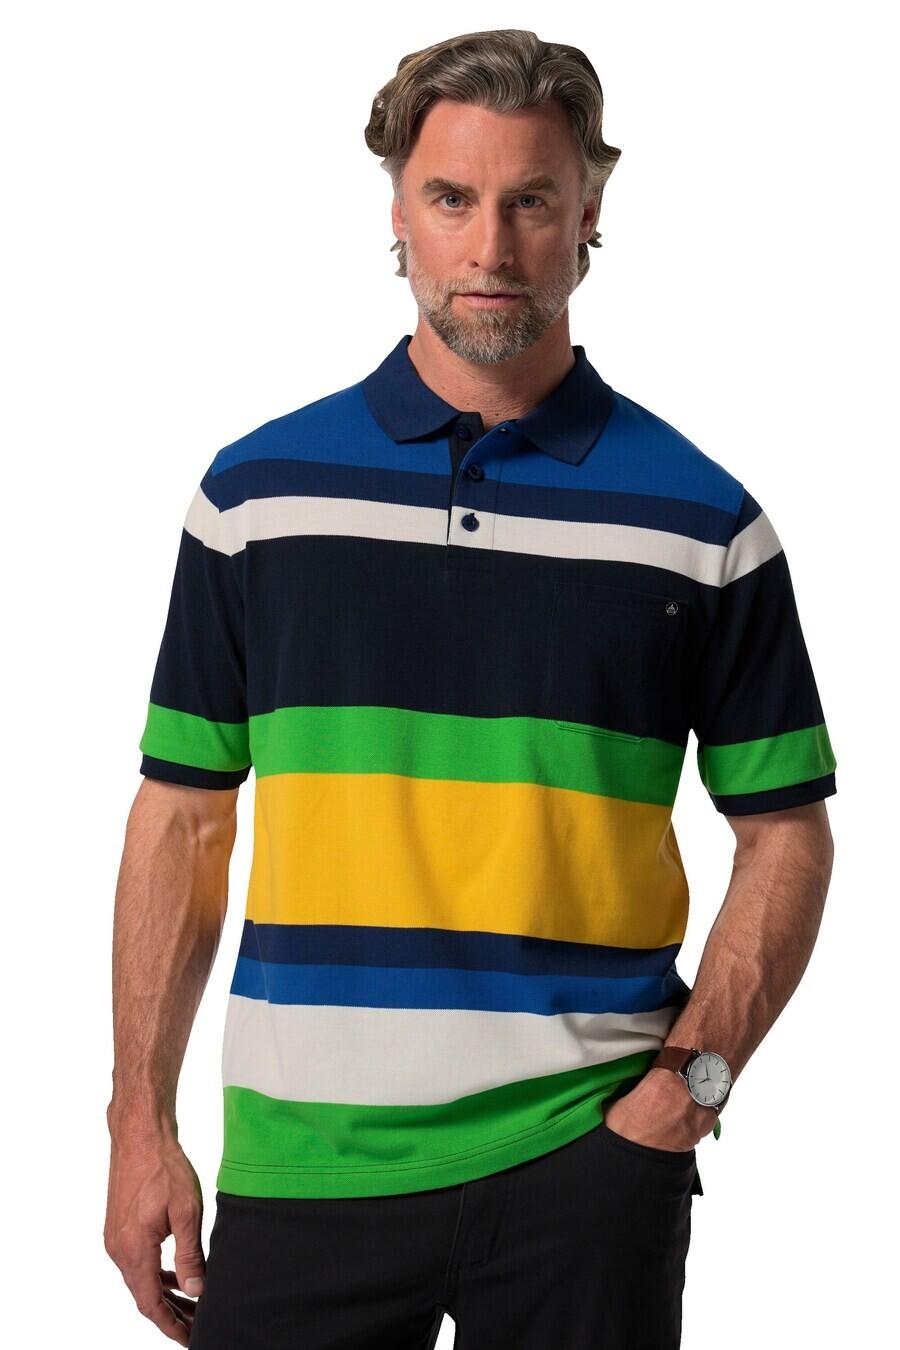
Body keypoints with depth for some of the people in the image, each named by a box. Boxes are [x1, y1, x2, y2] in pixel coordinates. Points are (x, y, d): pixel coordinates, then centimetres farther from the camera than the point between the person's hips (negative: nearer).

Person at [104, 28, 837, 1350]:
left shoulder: (701, 518, 2)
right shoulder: (256, 492, 5)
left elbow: (786, 832, 5)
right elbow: (184, 813, 8)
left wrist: (695, 1074, -8)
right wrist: (141, 1121, 3)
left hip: (585, 1154, -1)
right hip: (300, 1151, 1)